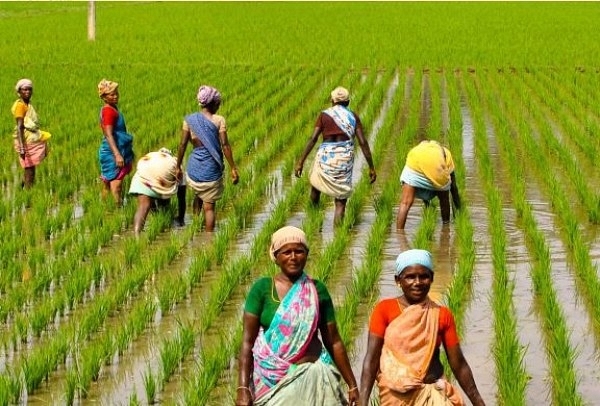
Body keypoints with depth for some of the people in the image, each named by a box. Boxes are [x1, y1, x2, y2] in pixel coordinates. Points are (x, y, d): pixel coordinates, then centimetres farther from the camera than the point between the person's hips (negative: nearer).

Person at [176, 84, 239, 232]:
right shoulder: (219, 120, -8)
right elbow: (225, 146, -10)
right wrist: (233, 168, -4)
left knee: (198, 196, 30)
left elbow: (182, 145, 0)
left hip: (194, 168, 3)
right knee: (209, 206, 4)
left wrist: (178, 166, 10)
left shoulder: (190, 120, -1)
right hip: (212, 168, -3)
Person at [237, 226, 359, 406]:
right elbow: (248, 340, -5)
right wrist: (243, 388, -13)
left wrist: (352, 385, 7)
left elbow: (333, 341, 7)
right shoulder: (262, 288, -2)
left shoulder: (317, 290, 3)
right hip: (272, 380, -1)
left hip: (313, 378, 2)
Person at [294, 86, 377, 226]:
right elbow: (363, 142, 0)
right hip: (345, 159, 0)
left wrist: (301, 162, -3)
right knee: (341, 202, 4)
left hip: (325, 157, 0)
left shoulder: (324, 115, 4)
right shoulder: (353, 116, 6)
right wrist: (371, 167, 4)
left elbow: (313, 139, -4)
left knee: (315, 185, 28)